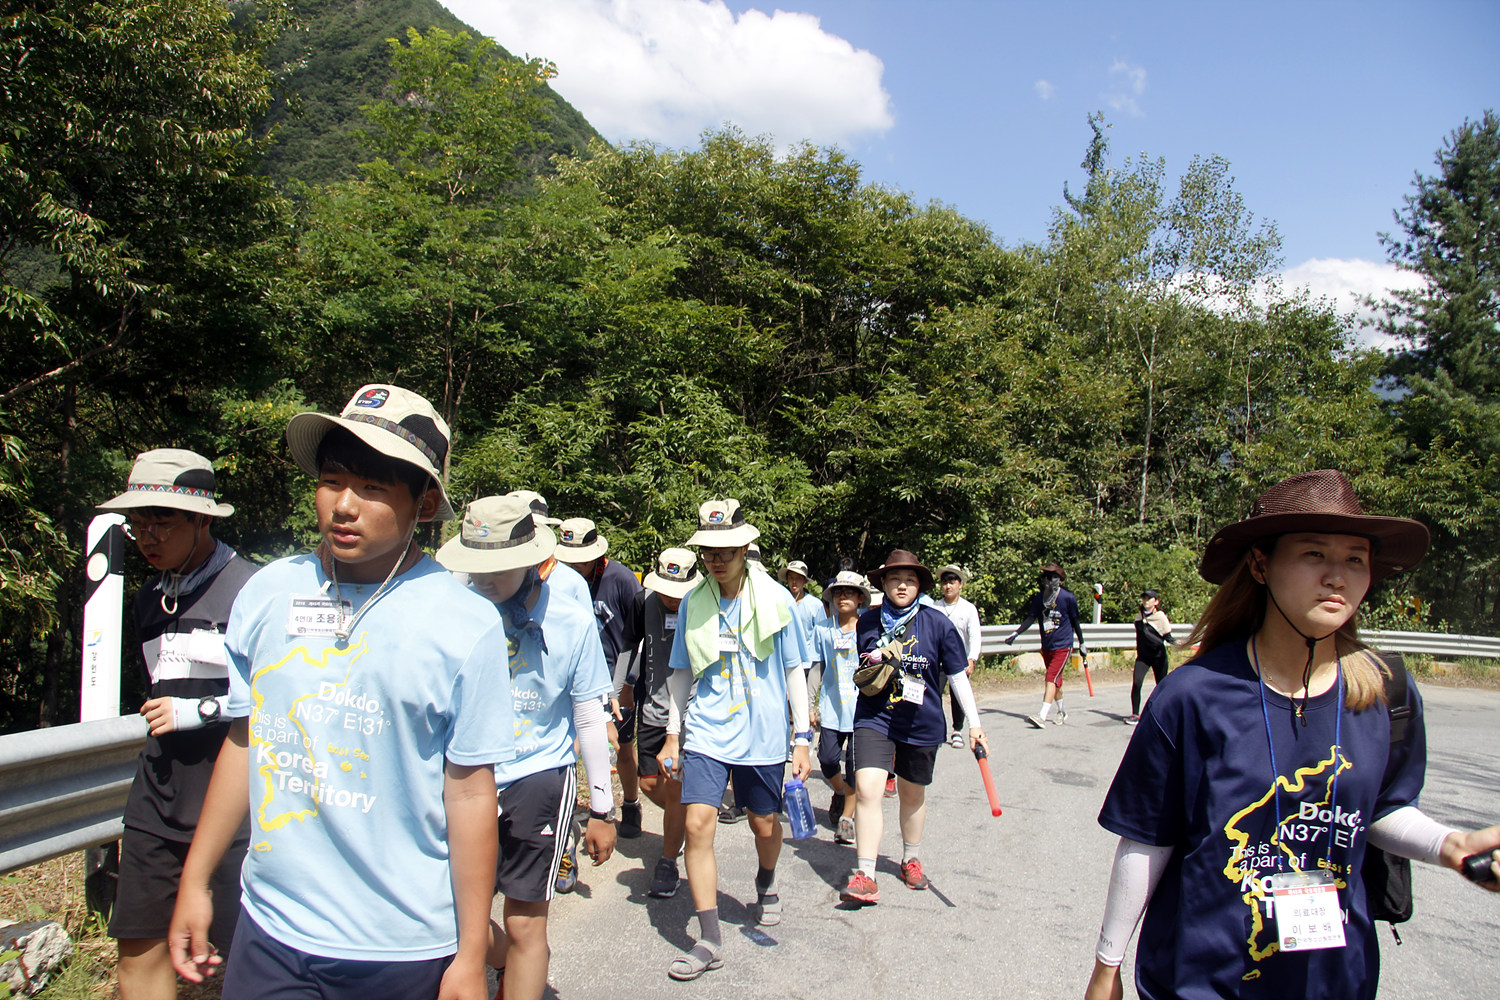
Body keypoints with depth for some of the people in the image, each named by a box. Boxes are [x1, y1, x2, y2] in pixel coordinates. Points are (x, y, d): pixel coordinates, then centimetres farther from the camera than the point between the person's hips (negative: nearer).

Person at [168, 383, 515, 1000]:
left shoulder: (466, 624, -12)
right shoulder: (268, 592, 0)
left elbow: (471, 793, -10)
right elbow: (244, 741, 9)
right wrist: (195, 881, 12)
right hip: (269, 930, 3)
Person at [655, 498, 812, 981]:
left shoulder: (775, 599, -5)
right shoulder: (692, 603, 1)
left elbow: (795, 670, 0)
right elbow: (681, 673, 10)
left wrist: (802, 738, -2)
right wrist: (673, 734, 10)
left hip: (763, 734, -1)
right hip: (705, 732, 1)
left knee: (765, 825, 13)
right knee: (697, 825, -10)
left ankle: (766, 888, 46)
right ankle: (708, 940, 1)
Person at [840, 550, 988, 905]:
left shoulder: (937, 623, -7)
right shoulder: (867, 622, -3)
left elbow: (957, 675, -1)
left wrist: (974, 723, -2)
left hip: (922, 725, 0)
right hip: (874, 718, 0)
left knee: (912, 796, 17)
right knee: (866, 789, -17)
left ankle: (911, 859, 41)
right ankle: (865, 876, -9)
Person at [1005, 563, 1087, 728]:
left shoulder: (1068, 598, -9)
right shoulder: (1039, 597, 3)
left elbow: (1075, 622, 1)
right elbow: (1031, 618, 3)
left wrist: (1081, 644, 10)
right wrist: (1016, 633, -10)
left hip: (1063, 646, -5)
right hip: (1046, 646, 5)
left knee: (1051, 679, -15)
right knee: (1056, 681, 16)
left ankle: (1042, 717, -22)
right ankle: (1062, 713, 33)